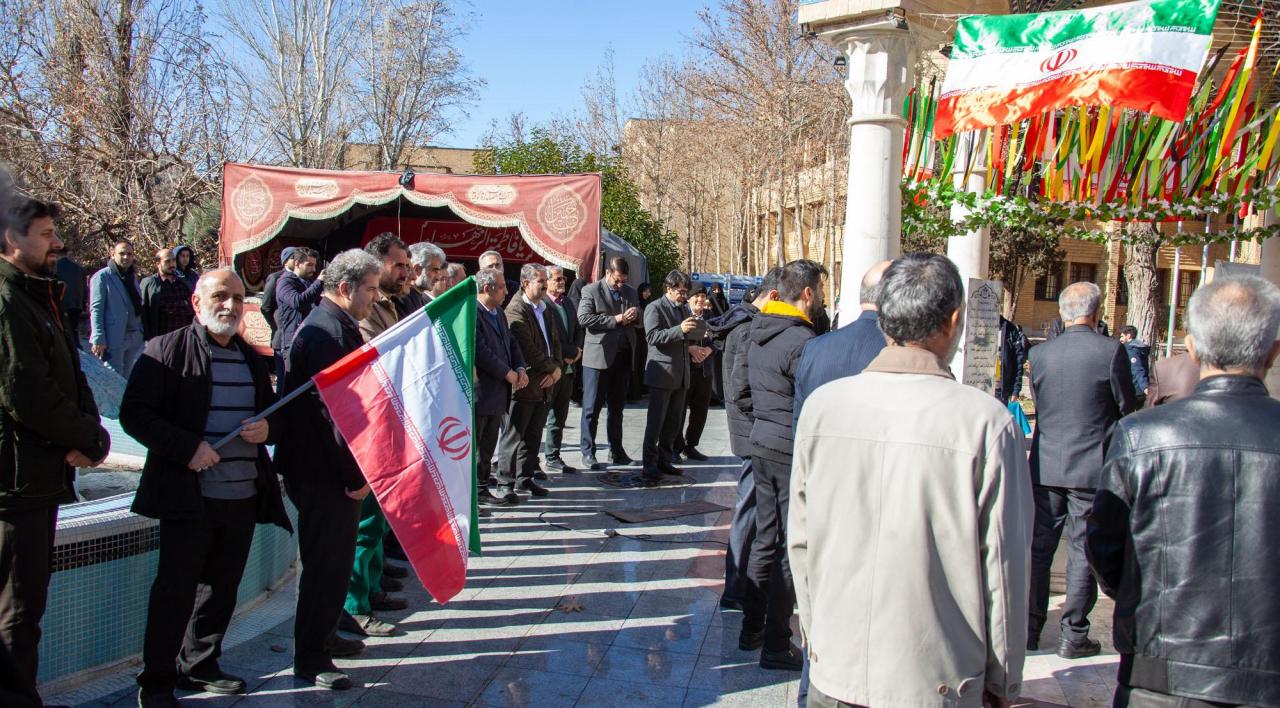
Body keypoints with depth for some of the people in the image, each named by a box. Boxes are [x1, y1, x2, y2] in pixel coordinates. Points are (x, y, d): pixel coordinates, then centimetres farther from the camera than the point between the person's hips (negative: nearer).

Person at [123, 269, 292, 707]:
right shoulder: (165, 351, -4)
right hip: (188, 498, -6)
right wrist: (187, 448, -20)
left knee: (222, 588, 15)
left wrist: (267, 429, -1)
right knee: (175, 592, 1)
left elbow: (275, 413, 23)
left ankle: (199, 666, 32)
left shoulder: (251, 358, 15)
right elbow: (134, 413, -10)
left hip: (244, 498, 6)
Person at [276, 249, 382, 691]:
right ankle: (310, 659, 12)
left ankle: (324, 635, 36)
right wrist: (353, 475, -21)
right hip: (325, 475, -10)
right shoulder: (328, 331, -20)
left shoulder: (335, 324, 14)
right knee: (326, 564, 0)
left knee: (333, 559, 21)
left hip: (331, 470, 10)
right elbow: (331, 407, -25)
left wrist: (355, 469, 20)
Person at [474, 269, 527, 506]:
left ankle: (482, 489, 26)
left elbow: (511, 343, 18)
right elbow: (480, 351, -22)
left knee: (488, 446, 16)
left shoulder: (499, 314, 14)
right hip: (478, 393, -9)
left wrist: (520, 368, 0)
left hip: (497, 393, 9)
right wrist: (508, 374, -15)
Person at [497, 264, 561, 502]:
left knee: (533, 436, 14)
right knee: (513, 436, -1)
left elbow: (554, 341, 15)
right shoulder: (516, 310, -13)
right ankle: (505, 483, 6)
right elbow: (527, 350, -18)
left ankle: (525, 478, 24)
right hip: (524, 384, -8)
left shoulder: (545, 309, 15)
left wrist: (557, 369, -1)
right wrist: (551, 367, -9)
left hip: (544, 384, 8)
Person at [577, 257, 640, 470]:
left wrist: (635, 315, -3)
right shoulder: (591, 290, -4)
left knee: (617, 406, 13)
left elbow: (639, 320, 22)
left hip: (623, 356, 6)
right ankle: (588, 453, 6)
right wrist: (615, 319, -17)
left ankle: (616, 451, 21)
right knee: (592, 407, -1)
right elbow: (584, 318, -16)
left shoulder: (631, 292, 14)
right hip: (599, 355, -6)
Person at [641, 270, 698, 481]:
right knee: (656, 421, -4)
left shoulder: (684, 308, 17)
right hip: (662, 373, -7)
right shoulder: (655, 308, -6)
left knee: (674, 422, 11)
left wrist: (695, 326, 0)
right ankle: (649, 464, 2)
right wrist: (680, 329, -26)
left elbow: (697, 332, 23)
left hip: (681, 374, 7)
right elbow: (653, 336, -17)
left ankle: (664, 460, 21)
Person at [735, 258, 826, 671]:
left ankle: (752, 629, 26)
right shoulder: (802, 341, -18)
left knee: (765, 539, 17)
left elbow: (740, 391, 14)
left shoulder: (756, 334, 9)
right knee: (792, 546, 0)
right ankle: (776, 645, 7)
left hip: (761, 445, 9)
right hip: (794, 451, -8)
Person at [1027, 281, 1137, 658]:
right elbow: (1126, 407, -3)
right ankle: (1073, 635, 12)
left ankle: (1028, 629, 17)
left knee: (1038, 549, 11)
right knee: (1083, 553, 6)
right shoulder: (1111, 350, -11)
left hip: (1045, 466, 3)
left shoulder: (1040, 353, -1)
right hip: (1093, 467, -3)